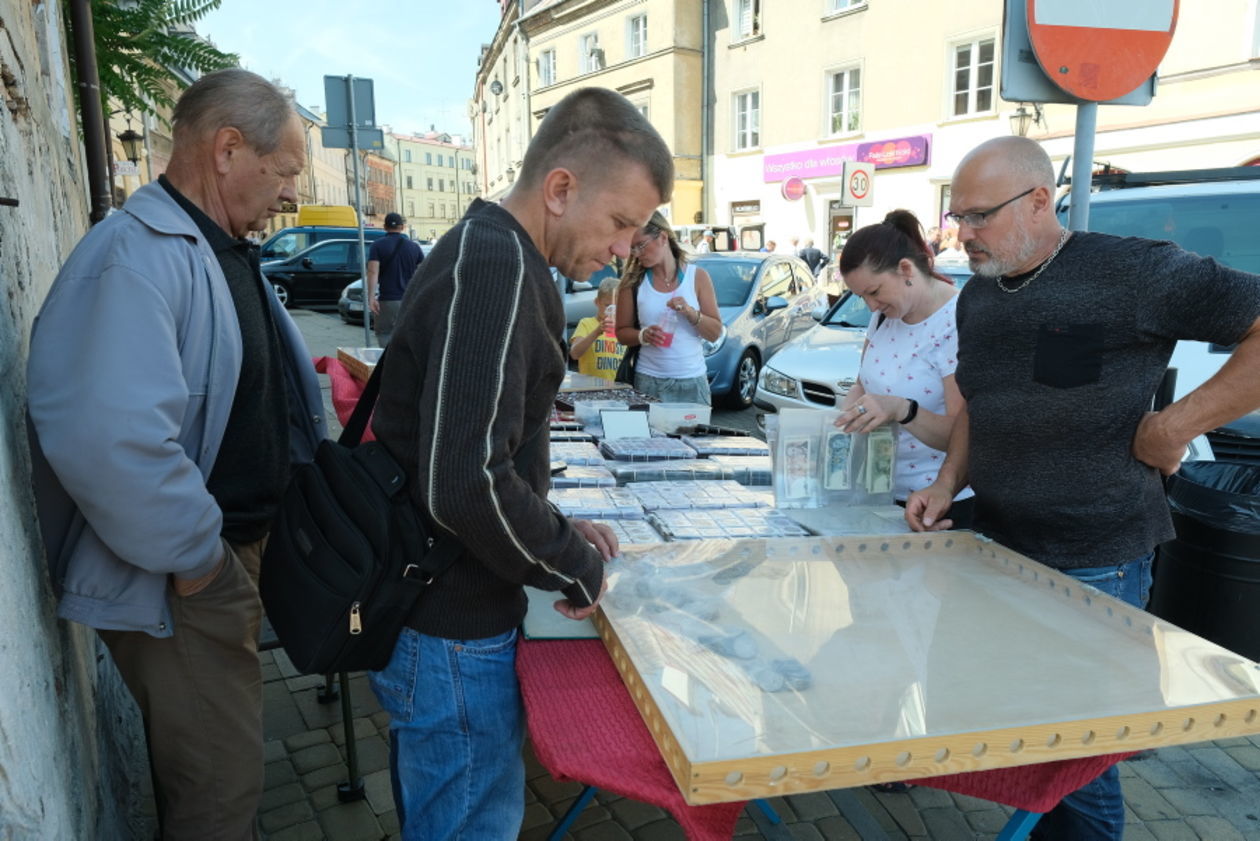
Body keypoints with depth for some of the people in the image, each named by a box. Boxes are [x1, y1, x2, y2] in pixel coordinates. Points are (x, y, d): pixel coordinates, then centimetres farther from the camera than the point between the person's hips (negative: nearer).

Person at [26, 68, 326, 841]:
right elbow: (108, 437, -39)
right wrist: (196, 557, -24)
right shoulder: (140, 256, -24)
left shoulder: (223, 250, 9)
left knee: (221, 760, 27)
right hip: (181, 584, -9)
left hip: (236, 552, 9)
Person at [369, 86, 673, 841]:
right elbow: (466, 484, -32)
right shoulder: (496, 270, -23)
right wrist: (579, 570, -15)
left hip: (441, 609, 10)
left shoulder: (486, 254, 10)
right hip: (454, 633, -9)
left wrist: (559, 533, 10)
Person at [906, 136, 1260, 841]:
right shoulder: (977, 297, 9)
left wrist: (1177, 424, -18)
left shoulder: (1133, 271, -14)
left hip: (1092, 566, -6)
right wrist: (948, 485, 5)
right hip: (995, 547, 7)